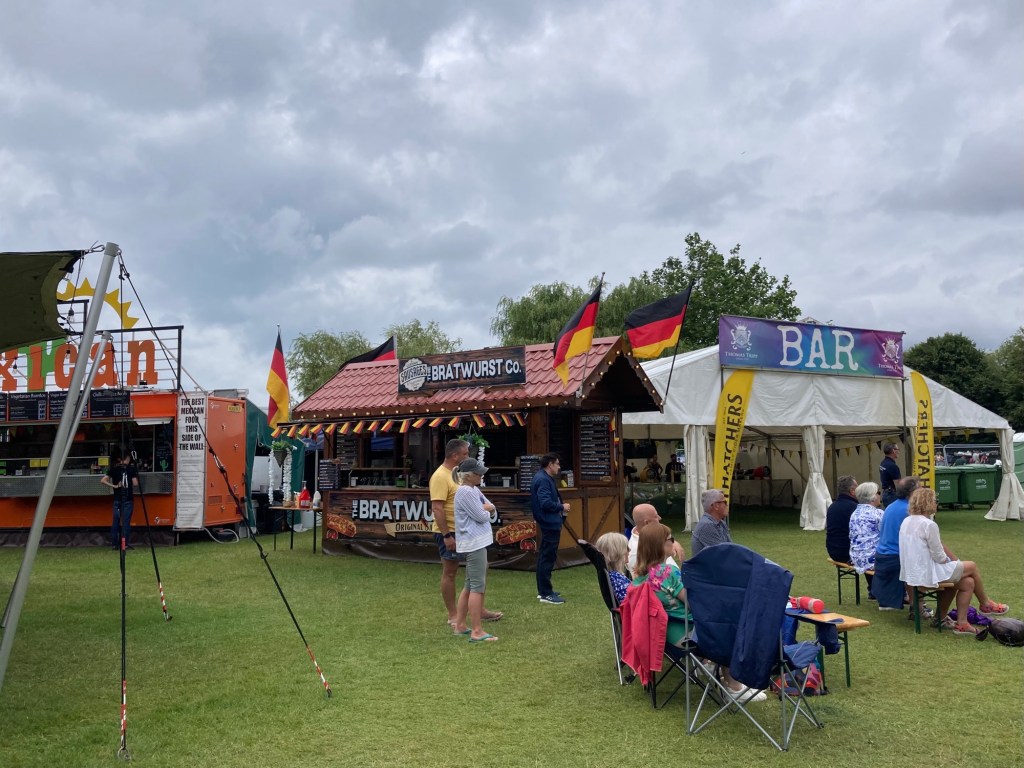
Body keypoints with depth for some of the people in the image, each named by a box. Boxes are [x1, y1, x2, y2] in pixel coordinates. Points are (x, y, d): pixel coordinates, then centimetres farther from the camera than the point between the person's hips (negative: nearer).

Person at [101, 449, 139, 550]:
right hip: (128, 499, -2)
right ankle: (125, 544, -2)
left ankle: (114, 544, 9)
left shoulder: (114, 469, 3)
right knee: (126, 521, 1)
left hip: (117, 499, 2)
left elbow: (103, 480, -5)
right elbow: (135, 484, -7)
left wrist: (114, 486, -1)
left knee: (116, 521, 8)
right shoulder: (131, 469, -5)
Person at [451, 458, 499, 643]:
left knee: (470, 585, 15)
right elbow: (482, 517, -17)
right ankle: (476, 632, -7)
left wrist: (483, 508, -8)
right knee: (477, 586, -9)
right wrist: (486, 511, 4)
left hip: (476, 542, 10)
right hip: (474, 543, -10)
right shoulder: (465, 492, -16)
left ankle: (460, 625, 23)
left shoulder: (474, 490, 14)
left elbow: (491, 507, 13)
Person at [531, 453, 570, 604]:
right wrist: (562, 507, -14)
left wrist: (560, 506, 6)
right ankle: (546, 594, -3)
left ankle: (543, 590, 24)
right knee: (548, 558, -7)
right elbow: (546, 503, -27)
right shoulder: (543, 480, -19)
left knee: (545, 557, 16)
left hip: (549, 524, 11)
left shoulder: (544, 478, 14)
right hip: (550, 524, -11)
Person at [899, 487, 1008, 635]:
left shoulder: (907, 522, 8)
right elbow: (939, 557, -16)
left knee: (968, 582, 14)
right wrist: (949, 560, 6)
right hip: (928, 575, -8)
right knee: (972, 567, 11)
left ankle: (961, 623, 13)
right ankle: (985, 605, 32)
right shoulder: (929, 525, -19)